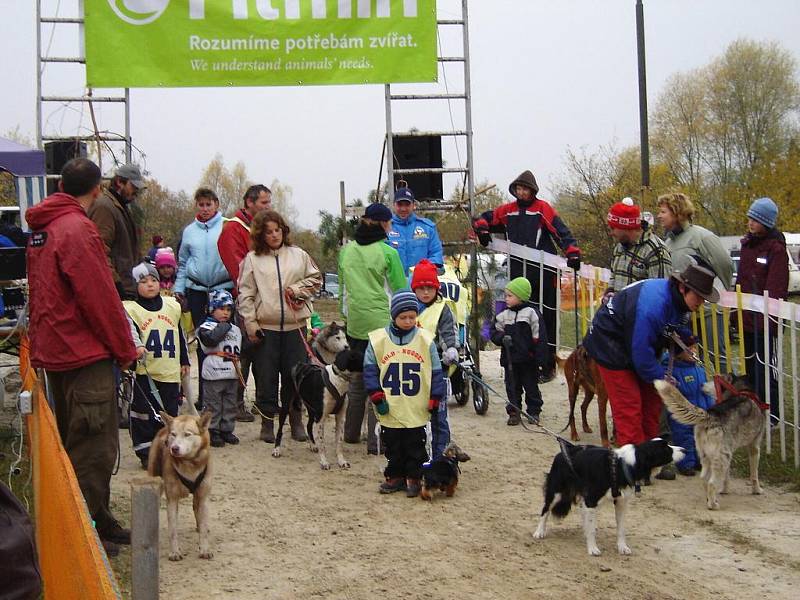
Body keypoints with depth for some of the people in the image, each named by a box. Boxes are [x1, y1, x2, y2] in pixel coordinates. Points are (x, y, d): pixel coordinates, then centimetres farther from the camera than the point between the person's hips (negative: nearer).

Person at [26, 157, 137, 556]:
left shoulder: (41, 228, 11)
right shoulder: (77, 229, -17)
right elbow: (99, 297, -18)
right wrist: (125, 348, -9)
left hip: (55, 351, 10)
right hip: (86, 353, -10)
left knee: (75, 442, 16)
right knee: (94, 447, -3)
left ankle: (98, 522, 26)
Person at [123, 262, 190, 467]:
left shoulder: (172, 306, 11)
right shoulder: (130, 309, -5)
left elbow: (180, 336, 19)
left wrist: (184, 361, 21)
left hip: (170, 372, 4)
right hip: (144, 372, -4)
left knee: (170, 412, 9)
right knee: (143, 412, -1)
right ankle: (146, 453, 9)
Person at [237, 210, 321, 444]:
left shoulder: (298, 255, 9)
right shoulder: (252, 259, 3)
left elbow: (316, 280, 15)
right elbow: (245, 294, 1)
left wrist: (297, 289, -3)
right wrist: (250, 324, -5)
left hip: (295, 326, 1)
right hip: (265, 328, -1)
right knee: (266, 377, 1)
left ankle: (296, 420, 16)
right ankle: (267, 422, 12)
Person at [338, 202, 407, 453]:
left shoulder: (346, 250, 7)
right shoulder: (388, 253, -9)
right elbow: (400, 291, -4)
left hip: (355, 323, 5)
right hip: (382, 322, -5)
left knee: (358, 378, 18)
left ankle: (351, 432, 27)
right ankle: (376, 439, -3)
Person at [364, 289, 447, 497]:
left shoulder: (426, 340, -2)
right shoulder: (378, 339, -3)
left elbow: (436, 373, 2)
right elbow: (370, 371, 1)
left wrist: (435, 401, 0)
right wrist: (377, 397, -5)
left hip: (417, 411, 0)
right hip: (390, 411, 1)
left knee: (415, 446, 7)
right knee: (393, 447, 11)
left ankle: (413, 478, 19)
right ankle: (394, 476, 25)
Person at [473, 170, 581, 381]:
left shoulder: (543, 209, -1)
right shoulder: (508, 211, 14)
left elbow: (562, 232, -8)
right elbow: (484, 219, 26)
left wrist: (572, 252, -21)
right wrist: (482, 230, 4)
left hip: (543, 273, -5)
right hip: (518, 273, 5)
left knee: (546, 320, -2)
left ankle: (548, 366, 3)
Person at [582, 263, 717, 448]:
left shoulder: (678, 299, -8)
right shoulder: (652, 305, -37)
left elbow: (678, 329, 14)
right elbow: (641, 351, -31)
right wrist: (662, 377, -18)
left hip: (641, 348, 10)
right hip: (611, 345, -10)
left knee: (651, 399, 12)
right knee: (629, 406, -10)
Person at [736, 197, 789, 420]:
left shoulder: (776, 248, -12)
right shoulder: (747, 244, 11)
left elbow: (776, 290, -17)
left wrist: (769, 317, -22)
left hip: (764, 321, -8)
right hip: (746, 318, 8)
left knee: (766, 365, -2)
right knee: (750, 363, 16)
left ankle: (771, 413, 6)